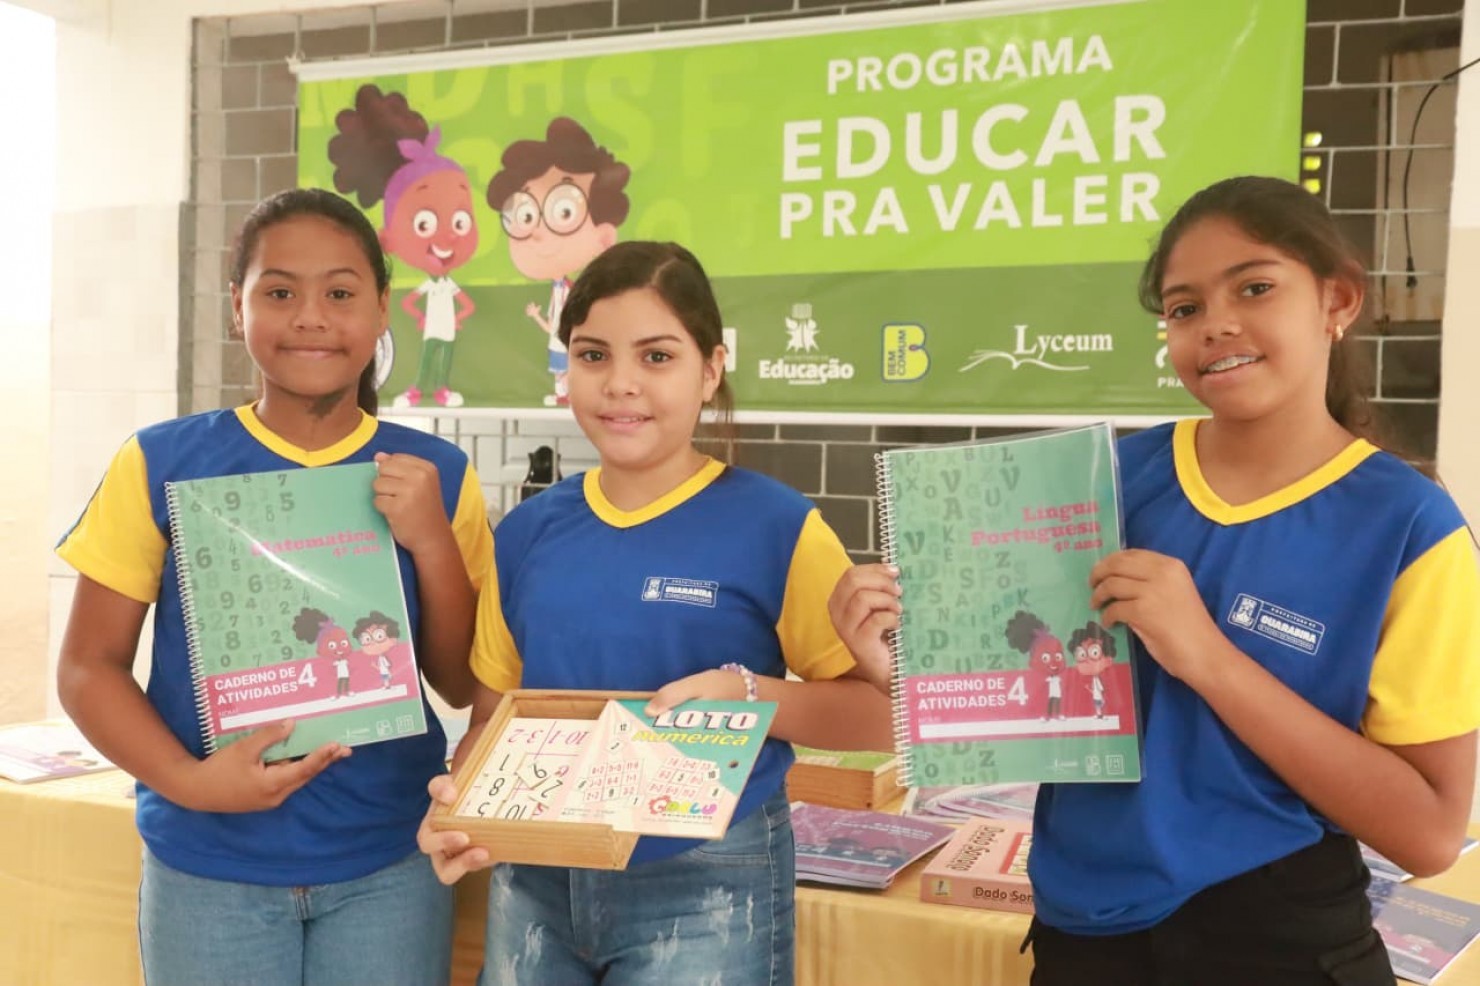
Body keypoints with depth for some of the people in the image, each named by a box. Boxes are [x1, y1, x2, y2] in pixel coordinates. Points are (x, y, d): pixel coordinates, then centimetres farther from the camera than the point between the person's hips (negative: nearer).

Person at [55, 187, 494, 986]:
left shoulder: (434, 474, -2)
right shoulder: (163, 464, -6)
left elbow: (466, 685, 0)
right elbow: (89, 666, -1)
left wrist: (431, 540, -14)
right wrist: (188, 780, -16)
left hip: (390, 864, 1)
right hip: (207, 869, -1)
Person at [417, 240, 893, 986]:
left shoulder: (776, 527, -10)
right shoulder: (528, 531, 2)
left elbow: (877, 713, -8)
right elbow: (495, 712, 9)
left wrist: (747, 694, -21)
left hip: (705, 888, -3)